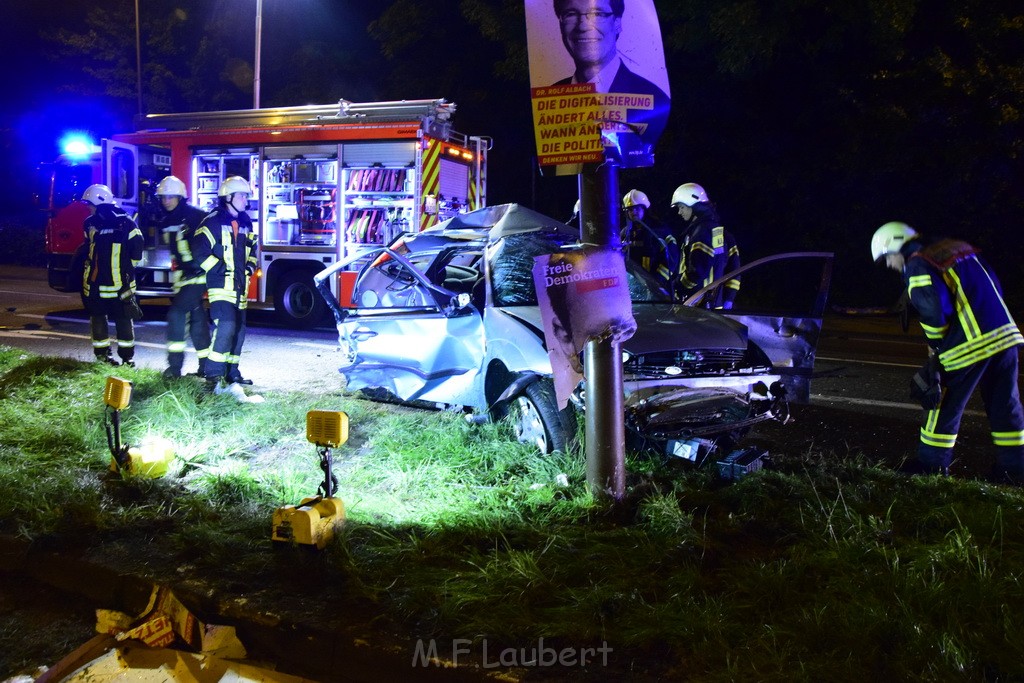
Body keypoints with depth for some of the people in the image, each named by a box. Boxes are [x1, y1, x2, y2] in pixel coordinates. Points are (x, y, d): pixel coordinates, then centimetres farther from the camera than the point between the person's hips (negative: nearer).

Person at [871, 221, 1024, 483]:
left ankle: (932, 463, 15)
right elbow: (993, 287, 21)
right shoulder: (957, 248, 20)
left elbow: (933, 309, -19)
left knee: (945, 403, 6)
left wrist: (935, 342, -1)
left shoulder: (918, 266, -4)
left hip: (971, 343, -7)